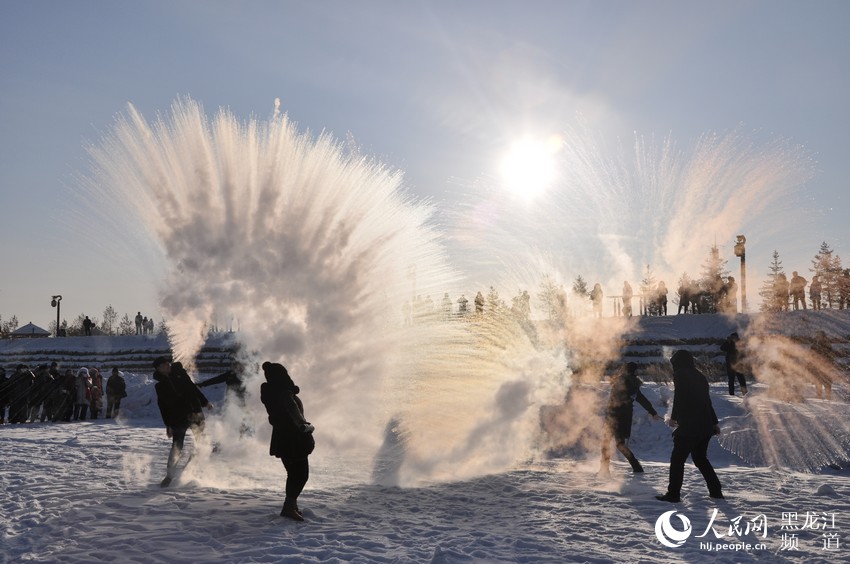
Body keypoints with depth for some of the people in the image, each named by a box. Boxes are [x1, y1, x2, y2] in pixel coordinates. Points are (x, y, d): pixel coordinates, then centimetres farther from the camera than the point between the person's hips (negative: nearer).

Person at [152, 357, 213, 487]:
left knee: (199, 443, -2)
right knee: (176, 446, -7)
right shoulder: (160, 387, 6)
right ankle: (169, 475, 2)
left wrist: (205, 402, 14)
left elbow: (193, 388, 15)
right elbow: (163, 408, 6)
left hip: (195, 412, 1)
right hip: (178, 418, -1)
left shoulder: (180, 374, 9)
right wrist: (168, 425, 2)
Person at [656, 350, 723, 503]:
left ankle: (673, 494, -4)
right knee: (700, 458, 21)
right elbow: (707, 401, 21)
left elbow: (679, 398, -13)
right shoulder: (700, 376, 17)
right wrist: (714, 422, 25)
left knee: (677, 459, -2)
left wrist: (674, 417, -3)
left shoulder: (680, 374, -5)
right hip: (705, 426, 8)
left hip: (689, 427, -8)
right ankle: (716, 491, 21)